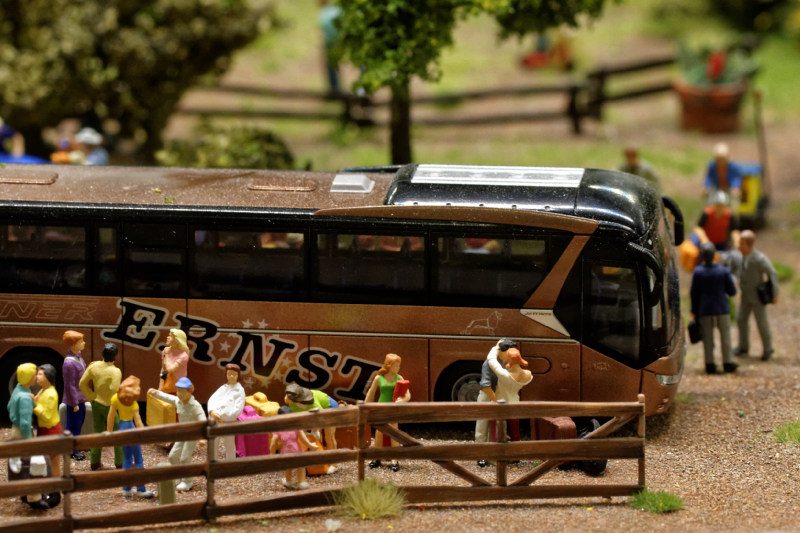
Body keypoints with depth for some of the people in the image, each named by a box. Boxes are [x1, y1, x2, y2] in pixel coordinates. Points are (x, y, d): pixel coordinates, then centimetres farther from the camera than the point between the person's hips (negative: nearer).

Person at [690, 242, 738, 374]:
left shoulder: (697, 272, -9)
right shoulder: (723, 271, -9)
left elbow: (693, 294, -4)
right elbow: (732, 291, -3)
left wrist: (694, 310, 7)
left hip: (705, 310, 0)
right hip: (722, 309, 0)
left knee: (708, 338, 8)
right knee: (725, 336, 10)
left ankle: (710, 364, 9)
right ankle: (728, 362, 12)